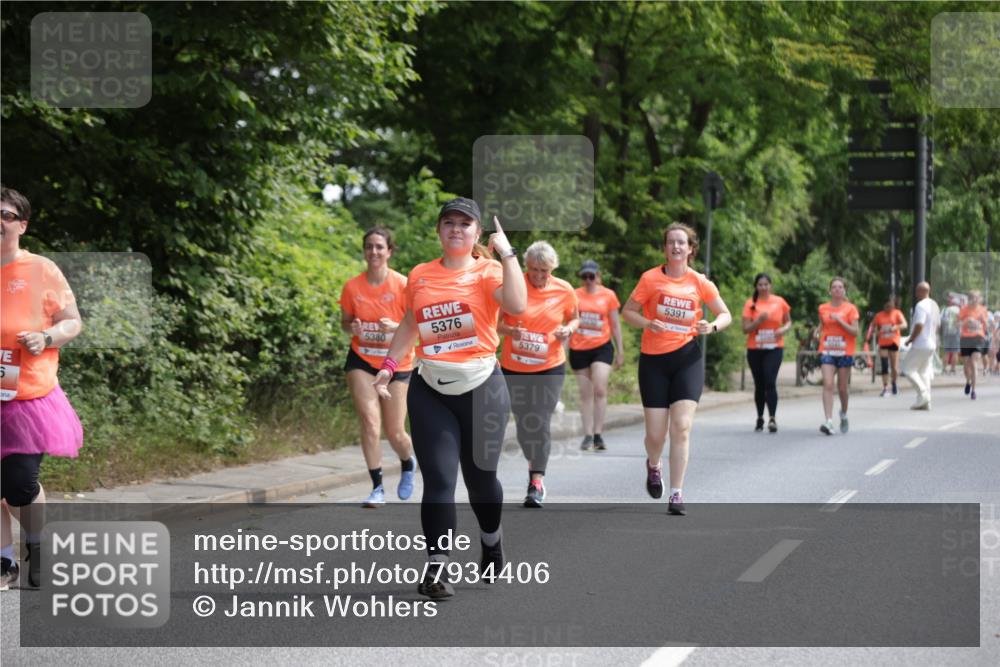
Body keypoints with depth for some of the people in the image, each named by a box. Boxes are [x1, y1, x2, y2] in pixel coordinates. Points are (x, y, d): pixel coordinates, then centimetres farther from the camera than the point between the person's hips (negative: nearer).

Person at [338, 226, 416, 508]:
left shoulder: (403, 285, -11)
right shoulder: (353, 286, -4)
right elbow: (345, 322, 9)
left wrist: (396, 327, -26)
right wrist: (352, 327, -14)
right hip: (362, 361, 1)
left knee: (395, 432, 3)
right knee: (370, 422, -14)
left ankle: (408, 465, 38)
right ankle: (377, 488, -5)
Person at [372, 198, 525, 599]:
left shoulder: (488, 272, -4)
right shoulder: (419, 276, 7)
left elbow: (517, 306, -24)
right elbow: (409, 325, 19)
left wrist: (506, 252, -20)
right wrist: (388, 365, 9)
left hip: (481, 388, -2)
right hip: (430, 392, 2)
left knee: (480, 476, 12)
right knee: (438, 480, -7)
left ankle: (491, 544, 39)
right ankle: (436, 568, -7)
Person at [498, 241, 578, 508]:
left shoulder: (564, 290, -3)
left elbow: (574, 318, 14)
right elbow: (495, 322, -4)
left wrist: (568, 330, -9)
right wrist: (511, 331, -25)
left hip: (549, 368, 0)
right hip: (514, 367, 0)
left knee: (540, 424, -6)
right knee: (523, 423, 8)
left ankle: (536, 481, 2)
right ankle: (534, 464, 34)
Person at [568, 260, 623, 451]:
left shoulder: (609, 295, 2)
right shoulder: (574, 295, 4)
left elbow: (615, 325, 8)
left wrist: (620, 351, 8)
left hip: (602, 347, -1)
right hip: (578, 349, 2)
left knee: (600, 390, -13)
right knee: (585, 394, 6)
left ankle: (598, 435, -7)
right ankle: (588, 435, 9)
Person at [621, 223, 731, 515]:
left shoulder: (700, 282, 2)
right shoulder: (651, 278, -2)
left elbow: (725, 314, 11)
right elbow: (627, 312, 4)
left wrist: (712, 326, -11)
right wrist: (649, 323, -16)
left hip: (687, 357, 0)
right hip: (653, 359, 0)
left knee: (682, 427, -12)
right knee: (656, 434, 0)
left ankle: (676, 495, -5)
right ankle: (653, 466, 37)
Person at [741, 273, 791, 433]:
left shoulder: (780, 302, 3)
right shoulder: (750, 304, 0)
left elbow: (788, 321, 15)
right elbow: (745, 329, -3)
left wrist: (784, 329, -7)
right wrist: (759, 320, -19)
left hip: (774, 348, -1)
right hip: (755, 349, 1)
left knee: (770, 382, -16)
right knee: (759, 385, 8)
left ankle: (772, 418, -21)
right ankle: (760, 418, 20)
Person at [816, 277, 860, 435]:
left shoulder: (850, 308, -1)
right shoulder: (823, 308, 7)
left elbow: (855, 331, -8)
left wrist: (839, 320, -16)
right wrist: (819, 332, 3)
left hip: (844, 352, -1)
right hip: (827, 351, 1)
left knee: (842, 388, 7)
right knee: (827, 384, -16)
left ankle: (844, 415, 36)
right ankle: (829, 421, -23)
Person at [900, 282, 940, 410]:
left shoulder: (921, 305, -16)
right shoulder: (934, 305, 14)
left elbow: (919, 326, -22)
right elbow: (937, 325, 21)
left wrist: (910, 340, -12)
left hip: (920, 345, -9)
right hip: (931, 344, 9)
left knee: (908, 369, -2)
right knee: (924, 372, 11)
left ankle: (923, 394, -12)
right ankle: (926, 402, 7)